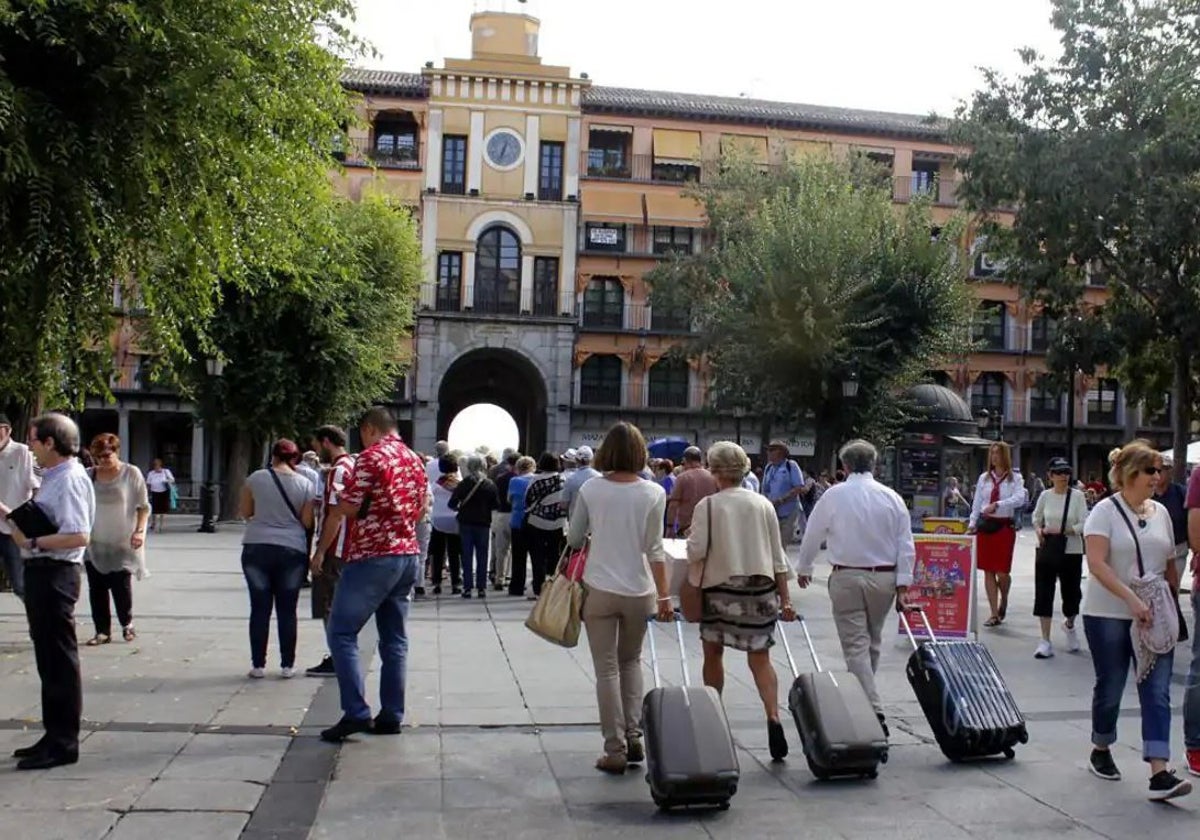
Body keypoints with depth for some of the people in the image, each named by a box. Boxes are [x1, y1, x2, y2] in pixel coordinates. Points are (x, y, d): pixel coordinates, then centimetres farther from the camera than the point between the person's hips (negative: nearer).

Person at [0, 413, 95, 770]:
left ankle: (64, 743, 6)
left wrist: (33, 542, -20)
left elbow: (79, 536, -26)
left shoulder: (70, 480, -17)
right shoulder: (54, 478, 14)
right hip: (42, 573, 10)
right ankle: (55, 735, 28)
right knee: (48, 659, 17)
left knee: (60, 660, -2)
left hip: (55, 575, -10)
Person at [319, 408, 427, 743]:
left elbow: (348, 507, -13)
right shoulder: (416, 460, 12)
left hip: (372, 557, -8)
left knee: (342, 634, -1)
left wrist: (338, 495, 7)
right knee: (394, 638, 10)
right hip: (407, 555, 8)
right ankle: (391, 715, 12)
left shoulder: (371, 457, -12)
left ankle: (356, 712, -8)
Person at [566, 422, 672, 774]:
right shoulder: (653, 493, -5)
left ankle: (615, 749, 8)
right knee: (631, 662, 21)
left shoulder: (591, 489, -4)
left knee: (607, 669, 7)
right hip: (639, 590, 1)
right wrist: (665, 596, -1)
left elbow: (574, 539, 4)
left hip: (600, 589, -1)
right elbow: (654, 549, -6)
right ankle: (633, 737, 16)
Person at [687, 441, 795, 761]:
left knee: (713, 653, 14)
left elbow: (696, 551, -12)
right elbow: (777, 556, 6)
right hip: (760, 588, 3)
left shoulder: (707, 505, -8)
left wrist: (689, 541, 11)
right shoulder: (763, 504, 4)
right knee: (760, 658, 5)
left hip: (721, 587, -3)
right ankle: (773, 718, -12)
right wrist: (785, 598, 11)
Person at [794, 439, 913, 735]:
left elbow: (812, 536, 3)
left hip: (846, 577, -3)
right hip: (884, 578, 3)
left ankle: (873, 711, -11)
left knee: (855, 645, -2)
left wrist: (803, 568, 18)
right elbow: (906, 544, 0)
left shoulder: (833, 495, -5)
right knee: (872, 642, 18)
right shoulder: (891, 497, 1)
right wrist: (903, 584, 4)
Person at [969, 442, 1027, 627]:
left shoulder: (1014, 478, -1)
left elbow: (1019, 499, -17)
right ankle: (994, 614, 9)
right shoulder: (984, 478, 9)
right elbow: (976, 504, 12)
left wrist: (997, 505, -27)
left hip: (1005, 526, -3)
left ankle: (1004, 601, 28)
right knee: (988, 571, 3)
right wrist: (972, 524, 5)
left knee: (1002, 572, -4)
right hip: (985, 525, 3)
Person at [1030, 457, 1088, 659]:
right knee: (1043, 593, -3)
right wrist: (1039, 530, -4)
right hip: (1046, 551, 2)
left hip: (1071, 552, -2)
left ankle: (1069, 624, 45)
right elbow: (1036, 518, 16)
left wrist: (1061, 531, -19)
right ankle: (1045, 641, 3)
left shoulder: (1077, 496, -6)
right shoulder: (1045, 495, 1)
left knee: (1071, 591, 11)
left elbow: (1084, 524, -11)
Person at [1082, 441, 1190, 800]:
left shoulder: (1160, 512, 9)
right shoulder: (1105, 511, -8)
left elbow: (1169, 563, 18)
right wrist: (1132, 599, -25)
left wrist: (1172, 605, 14)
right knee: (1110, 687, 8)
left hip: (1154, 616, 5)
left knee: (1157, 692, -5)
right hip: (1108, 615, -4)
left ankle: (1159, 773, -8)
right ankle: (1101, 751, 31)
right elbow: (1097, 564, -18)